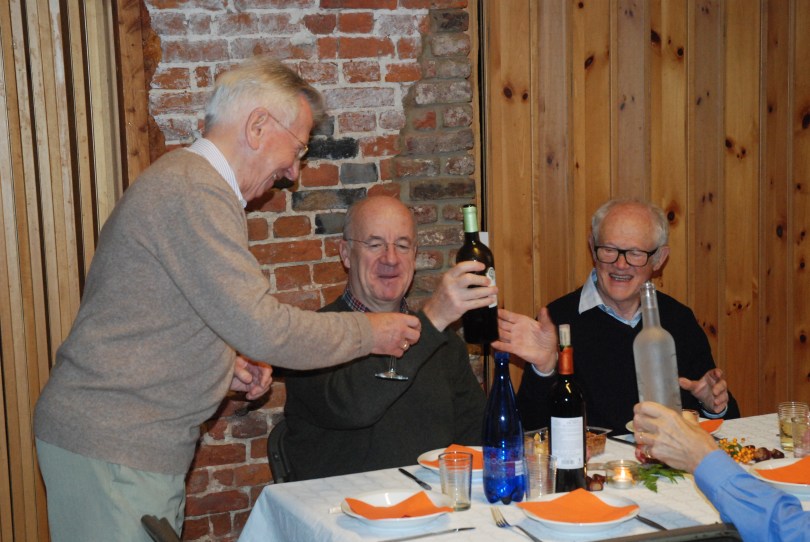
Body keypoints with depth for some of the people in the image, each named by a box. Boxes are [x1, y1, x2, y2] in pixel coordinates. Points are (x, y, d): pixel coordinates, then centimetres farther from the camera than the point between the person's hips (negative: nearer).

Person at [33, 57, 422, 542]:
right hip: (112, 448, -10)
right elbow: (262, 328, -22)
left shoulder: (183, 178, 16)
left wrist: (224, 365, 10)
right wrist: (368, 333, -9)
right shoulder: (195, 192, -18)